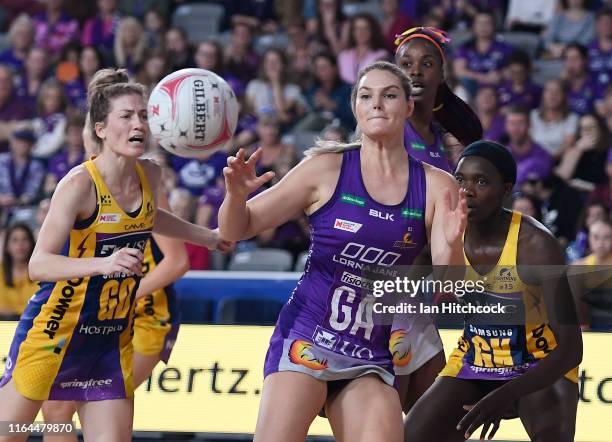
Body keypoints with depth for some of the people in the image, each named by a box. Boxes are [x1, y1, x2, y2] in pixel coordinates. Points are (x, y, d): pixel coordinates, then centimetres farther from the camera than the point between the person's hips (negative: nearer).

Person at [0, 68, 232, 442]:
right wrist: (104, 263, -41)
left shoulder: (150, 176, 1)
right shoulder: (80, 184, -20)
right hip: (54, 331, -6)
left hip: (113, 339, 6)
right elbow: (38, 264, -28)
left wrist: (206, 236, 32)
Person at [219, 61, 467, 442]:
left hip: (372, 359, 3)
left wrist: (452, 244, -21)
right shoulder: (327, 169, -2)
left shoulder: (435, 186, 3)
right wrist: (237, 194, -20)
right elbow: (235, 231, 2)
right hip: (306, 339, -3)